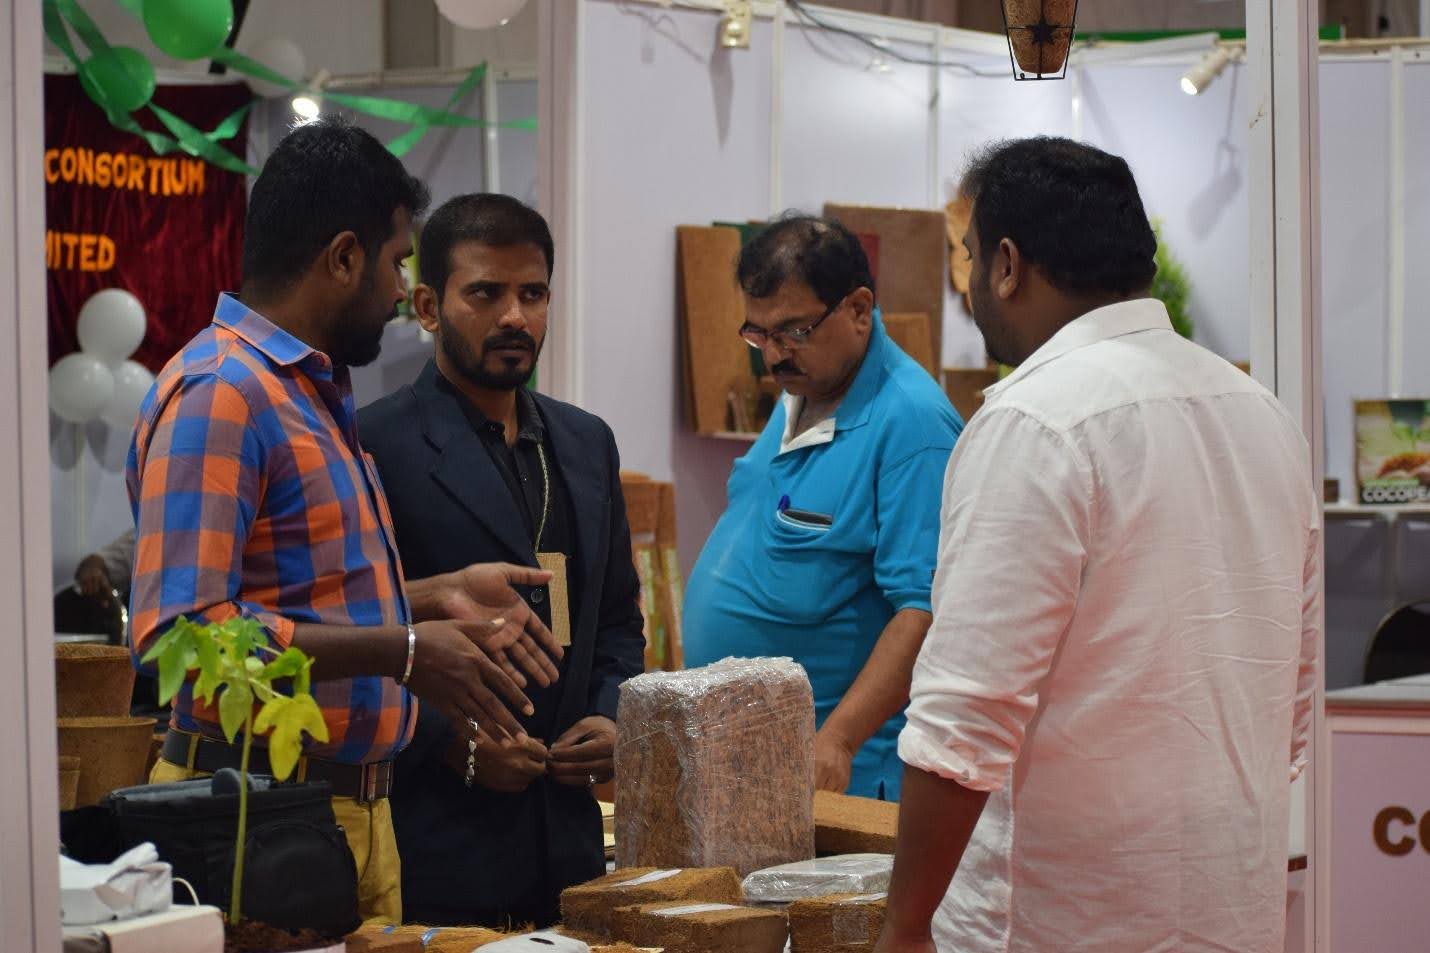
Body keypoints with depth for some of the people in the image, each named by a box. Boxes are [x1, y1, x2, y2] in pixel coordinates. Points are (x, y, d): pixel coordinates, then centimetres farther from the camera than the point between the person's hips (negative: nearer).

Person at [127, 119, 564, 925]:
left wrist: (437, 597, 12)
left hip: (357, 802, 10)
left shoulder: (315, 393, 17)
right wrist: (401, 652, -22)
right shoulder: (221, 393, -15)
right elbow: (178, 632, -25)